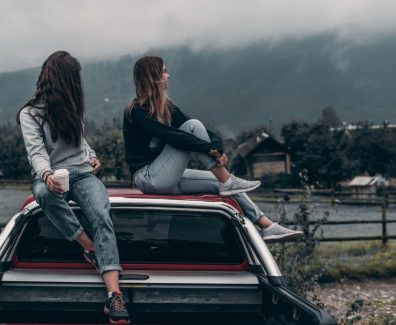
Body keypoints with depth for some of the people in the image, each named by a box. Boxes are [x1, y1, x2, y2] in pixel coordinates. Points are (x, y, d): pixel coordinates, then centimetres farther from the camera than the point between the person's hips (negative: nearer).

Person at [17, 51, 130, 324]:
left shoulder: (72, 107, 17)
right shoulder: (30, 113, -1)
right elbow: (36, 152, -16)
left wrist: (92, 156, 10)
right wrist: (47, 174, -37)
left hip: (82, 173, 3)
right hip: (51, 177, -3)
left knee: (102, 216, -29)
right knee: (44, 193, -41)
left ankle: (114, 295, -45)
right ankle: (93, 250, -24)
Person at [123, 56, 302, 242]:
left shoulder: (165, 106, 12)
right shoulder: (136, 112, -14)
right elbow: (171, 137, -25)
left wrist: (216, 143, -18)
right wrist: (211, 149, -27)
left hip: (166, 179, 8)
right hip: (148, 178, -8)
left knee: (221, 182, -3)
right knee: (193, 126, -19)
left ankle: (267, 227, -4)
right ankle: (228, 181, -17)